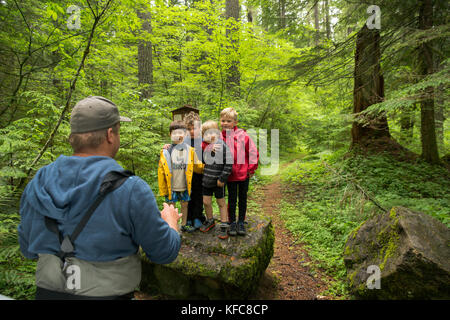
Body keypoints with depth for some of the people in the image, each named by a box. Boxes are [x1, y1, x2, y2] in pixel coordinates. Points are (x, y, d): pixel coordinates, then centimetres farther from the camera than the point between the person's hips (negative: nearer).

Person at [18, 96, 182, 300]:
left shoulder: (37, 184, -7)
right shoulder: (130, 189, -23)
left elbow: (29, 250, 6)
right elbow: (164, 252, -13)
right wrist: (170, 221, 7)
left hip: (47, 291, 4)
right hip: (107, 292, -3)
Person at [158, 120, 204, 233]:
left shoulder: (190, 150, -2)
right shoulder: (166, 152, -7)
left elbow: (198, 166, 8)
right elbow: (161, 171, -4)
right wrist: (163, 189, -4)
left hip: (185, 186, 2)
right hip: (171, 186, -2)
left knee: (184, 204, 17)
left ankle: (184, 225, 36)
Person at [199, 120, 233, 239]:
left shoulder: (223, 146, -13)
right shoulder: (205, 146, 3)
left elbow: (229, 165, -14)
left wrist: (222, 179, -14)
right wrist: (203, 174, 10)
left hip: (218, 182, -5)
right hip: (206, 180, 5)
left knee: (221, 203, 8)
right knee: (206, 202, 12)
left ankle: (224, 226, 21)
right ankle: (210, 221, 36)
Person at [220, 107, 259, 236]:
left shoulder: (242, 135, -9)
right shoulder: (219, 137, -2)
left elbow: (253, 152, -5)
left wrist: (251, 169, -4)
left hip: (244, 173, -1)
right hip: (230, 175, 1)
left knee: (243, 199, 12)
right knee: (232, 200, 11)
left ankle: (241, 222, 26)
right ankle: (232, 223, 24)